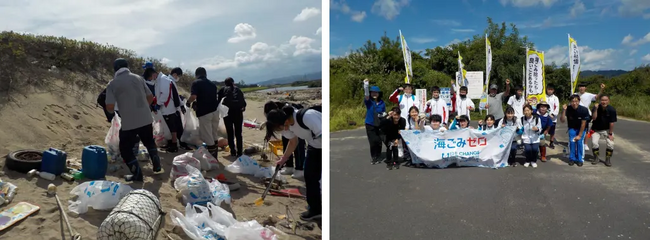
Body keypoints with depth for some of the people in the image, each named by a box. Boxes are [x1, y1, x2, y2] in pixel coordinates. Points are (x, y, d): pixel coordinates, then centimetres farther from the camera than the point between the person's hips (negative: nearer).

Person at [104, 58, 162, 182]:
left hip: (129, 122, -4)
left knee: (125, 148, 13)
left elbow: (109, 107, -11)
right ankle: (157, 166, 30)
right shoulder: (138, 78, 7)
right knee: (149, 142, 27)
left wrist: (113, 111, 13)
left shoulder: (112, 84, -4)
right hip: (146, 119, 4)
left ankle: (137, 175, 12)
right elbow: (150, 97, 11)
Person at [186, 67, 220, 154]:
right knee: (214, 136, 17)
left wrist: (188, 102, 4)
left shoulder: (196, 83, -3)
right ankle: (214, 157, 25)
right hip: (215, 111, 6)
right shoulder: (212, 84, 17)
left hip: (204, 112, -6)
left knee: (207, 137, -1)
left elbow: (193, 96, -17)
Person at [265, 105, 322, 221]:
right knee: (310, 176, 6)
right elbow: (293, 142, 10)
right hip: (314, 146, 8)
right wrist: (284, 159, 6)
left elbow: (323, 137, -33)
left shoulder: (307, 117, -35)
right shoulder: (288, 124, -8)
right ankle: (315, 209, 18)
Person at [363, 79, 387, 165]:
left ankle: (378, 157, 22)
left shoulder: (382, 103, 1)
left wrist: (383, 114, -11)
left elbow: (384, 112, 14)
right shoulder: (368, 101, -7)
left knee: (379, 141, 4)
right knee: (372, 142, -1)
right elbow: (366, 96, -28)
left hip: (379, 124, 2)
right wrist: (366, 85, -43)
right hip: (370, 125, -2)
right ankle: (373, 158, 17)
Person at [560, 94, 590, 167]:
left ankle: (580, 159, 0)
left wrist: (579, 135, -17)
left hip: (581, 128, -1)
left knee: (580, 141, -15)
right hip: (572, 128, 1)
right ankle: (572, 158, 2)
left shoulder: (584, 110, -24)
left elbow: (583, 123, -19)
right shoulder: (568, 109, -21)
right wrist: (564, 110, -40)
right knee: (571, 141, -14)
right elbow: (562, 120, -28)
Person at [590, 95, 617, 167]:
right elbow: (594, 118, -28)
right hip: (596, 129, 0)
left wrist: (610, 134, -11)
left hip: (607, 130, 0)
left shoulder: (612, 110, -17)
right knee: (594, 142, -17)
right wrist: (596, 109, -38)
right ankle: (596, 158, 5)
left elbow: (612, 123, -13)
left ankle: (608, 159, 6)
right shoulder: (597, 108, -15)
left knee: (610, 144, -16)